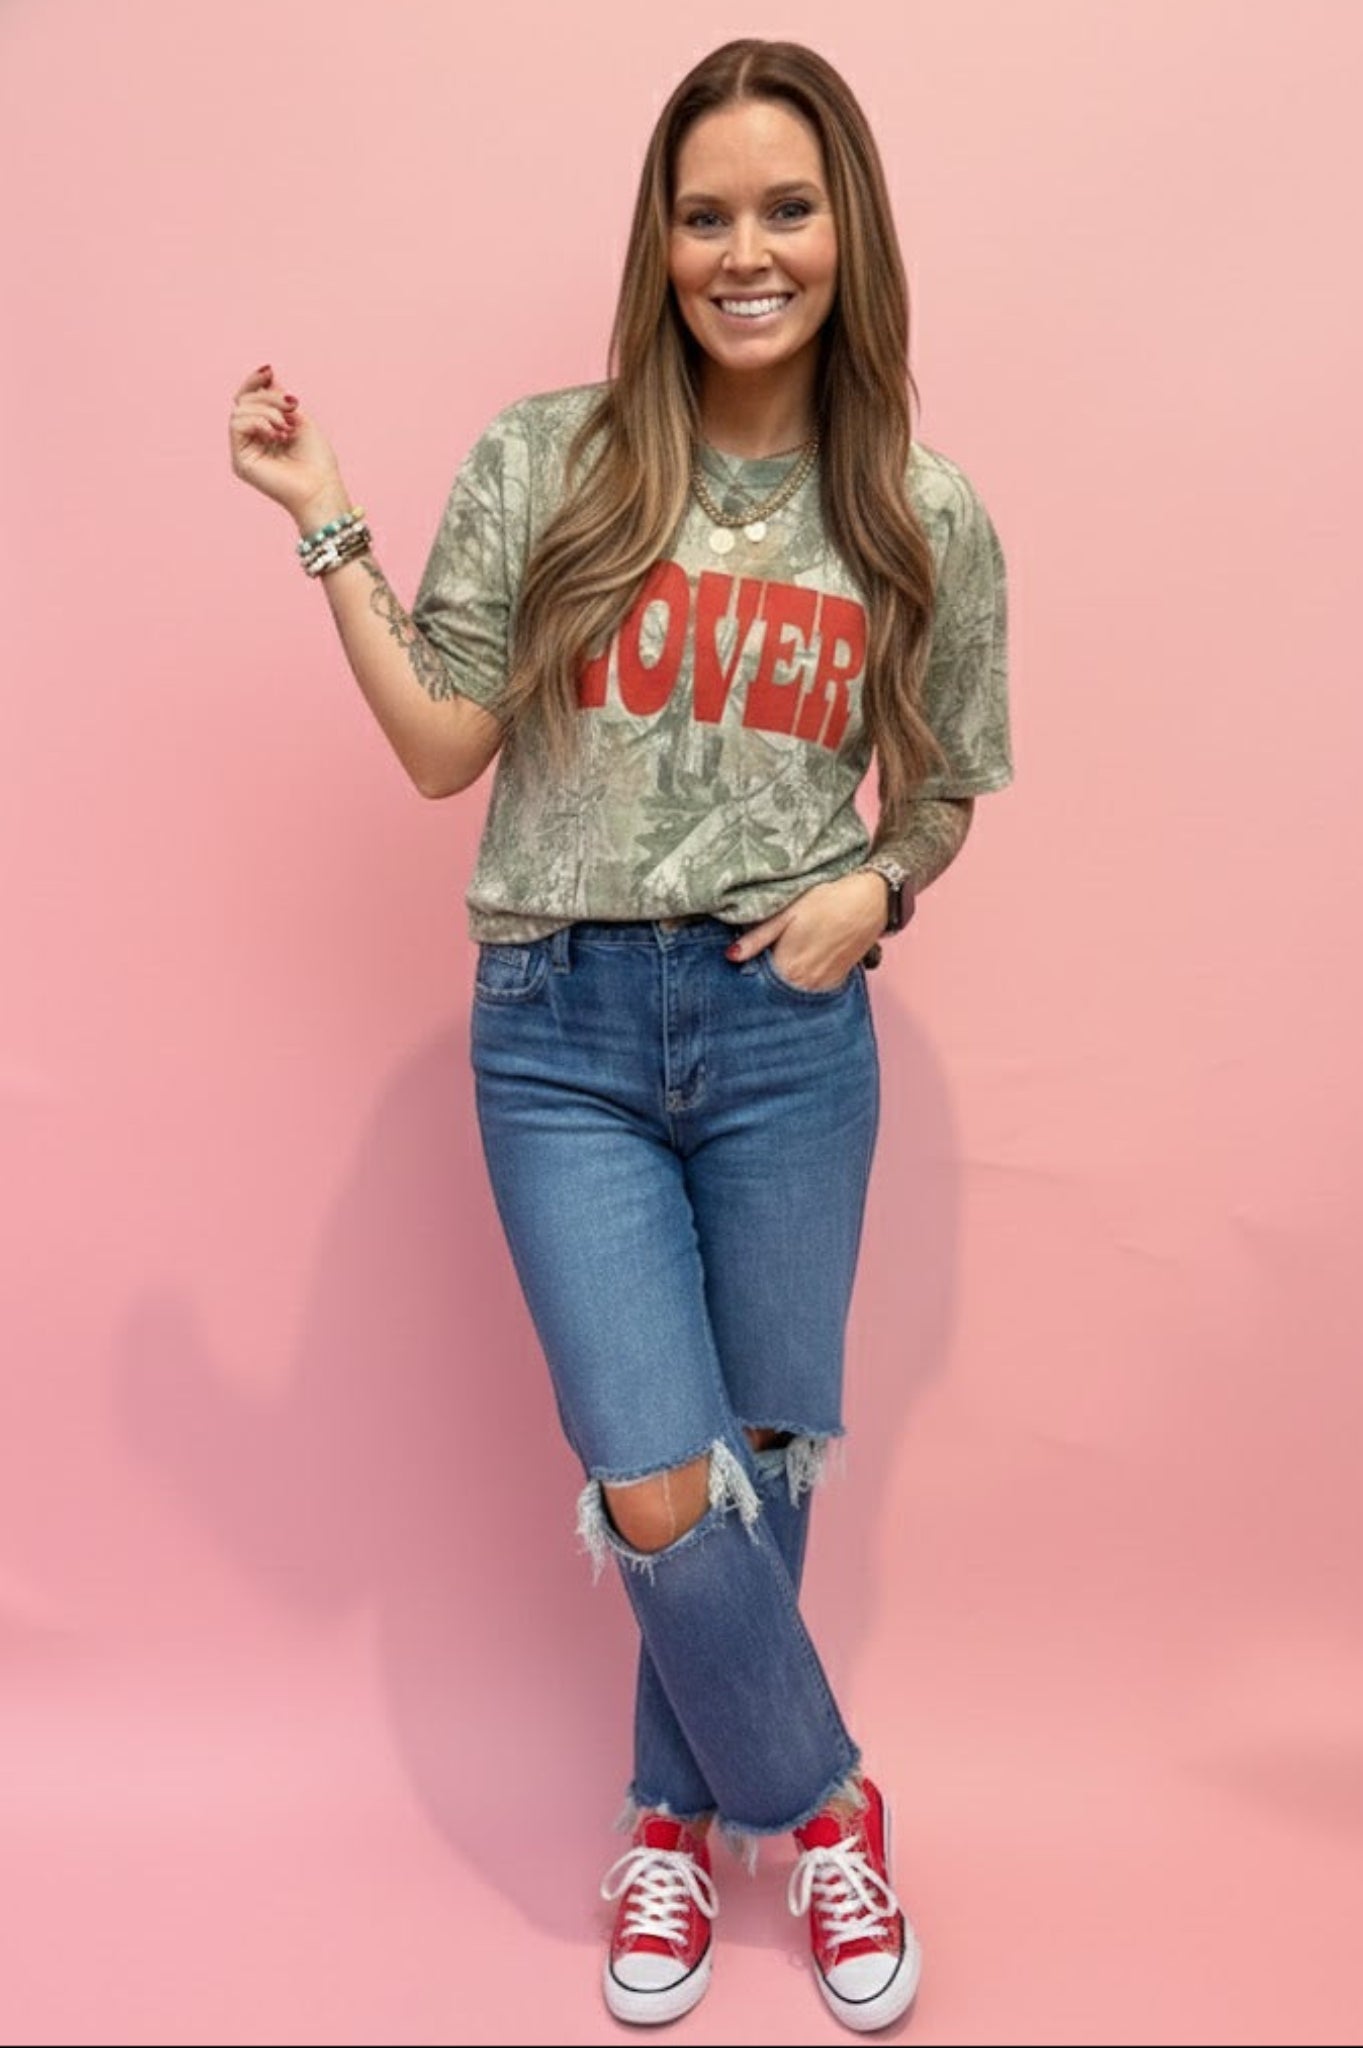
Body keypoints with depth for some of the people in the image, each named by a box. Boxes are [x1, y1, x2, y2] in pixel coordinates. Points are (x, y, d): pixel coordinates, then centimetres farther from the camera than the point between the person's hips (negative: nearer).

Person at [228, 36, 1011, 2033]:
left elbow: (944, 789, 13)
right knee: (660, 1495, -4)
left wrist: (876, 887, -6)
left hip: (790, 1032, 2)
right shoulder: (545, 461, 1)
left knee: (760, 1469, 11)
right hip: (564, 1032, -1)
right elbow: (443, 747, 0)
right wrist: (329, 533, -6)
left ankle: (681, 1809, 38)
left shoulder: (928, 517, 4)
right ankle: (819, 1804, 26)